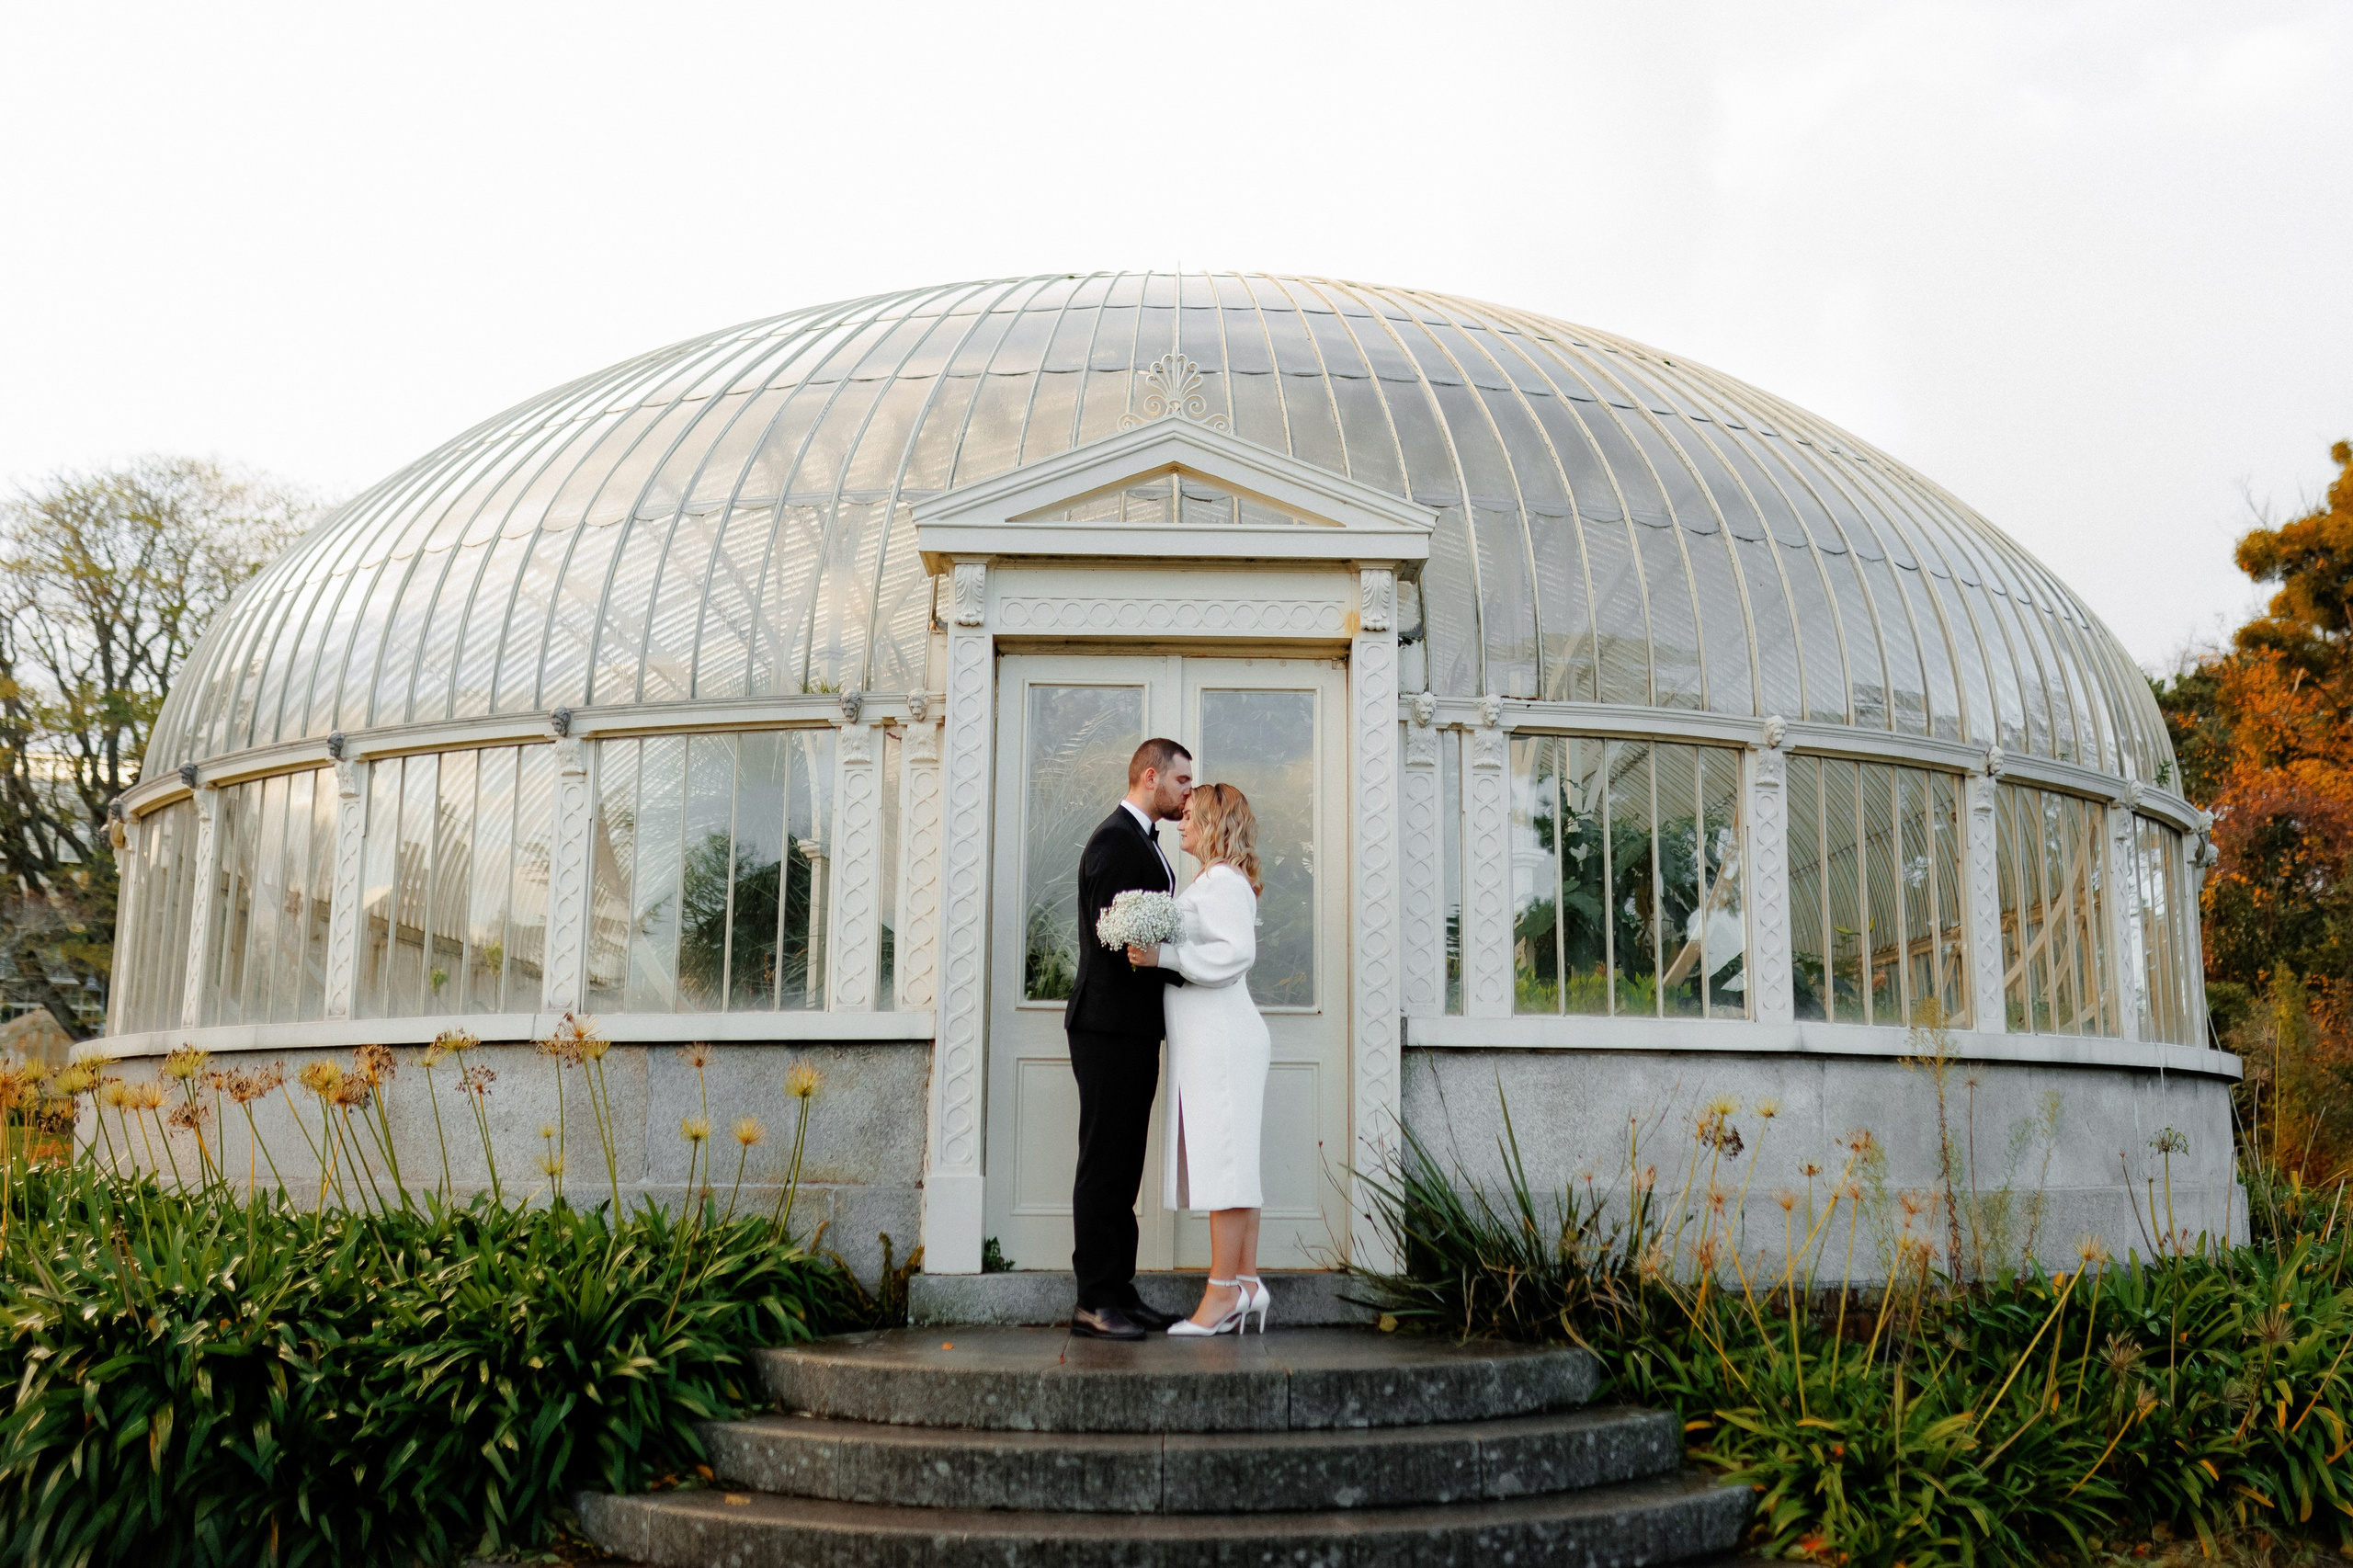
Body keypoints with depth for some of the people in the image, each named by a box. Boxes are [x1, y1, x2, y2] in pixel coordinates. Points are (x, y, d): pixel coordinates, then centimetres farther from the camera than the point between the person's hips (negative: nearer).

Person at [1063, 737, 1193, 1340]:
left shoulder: (1141, 841, 20)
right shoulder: (1115, 841, -13)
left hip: (1133, 1029, 10)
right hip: (1110, 1026, -10)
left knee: (1122, 1166, 12)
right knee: (1104, 1165, -7)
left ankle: (1118, 1292, 17)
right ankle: (1094, 1302, -2)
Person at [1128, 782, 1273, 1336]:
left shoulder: (1223, 881, -10)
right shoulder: (1216, 881, 20)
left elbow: (1236, 953, -22)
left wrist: (1163, 955, -23)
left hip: (1221, 1036, -10)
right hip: (1212, 1037, 10)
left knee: (1222, 1160, -9)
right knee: (1232, 1162, 10)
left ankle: (1223, 1290, -7)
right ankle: (1248, 1281, 13)